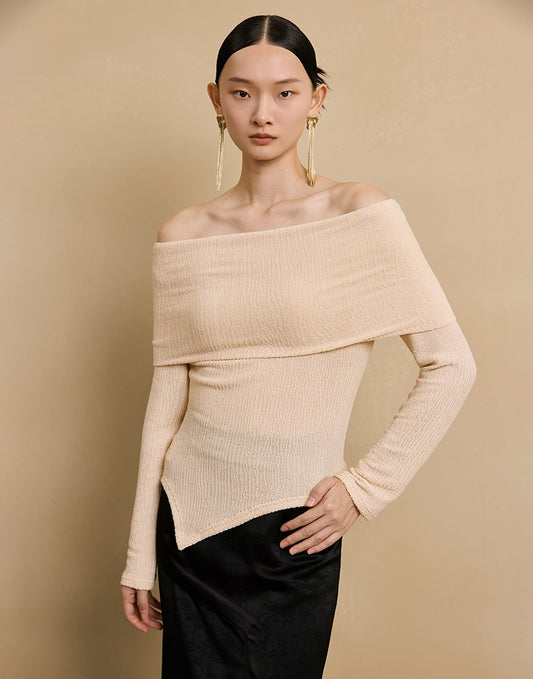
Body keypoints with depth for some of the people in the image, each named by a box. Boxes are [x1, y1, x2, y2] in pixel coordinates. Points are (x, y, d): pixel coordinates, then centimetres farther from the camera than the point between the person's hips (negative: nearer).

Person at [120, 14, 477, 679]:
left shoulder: (361, 213, -8)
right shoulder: (185, 235, 1)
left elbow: (452, 365, -7)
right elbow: (167, 397, 3)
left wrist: (364, 487, -7)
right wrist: (140, 555, 5)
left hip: (292, 527, -2)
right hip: (190, 514, 2)